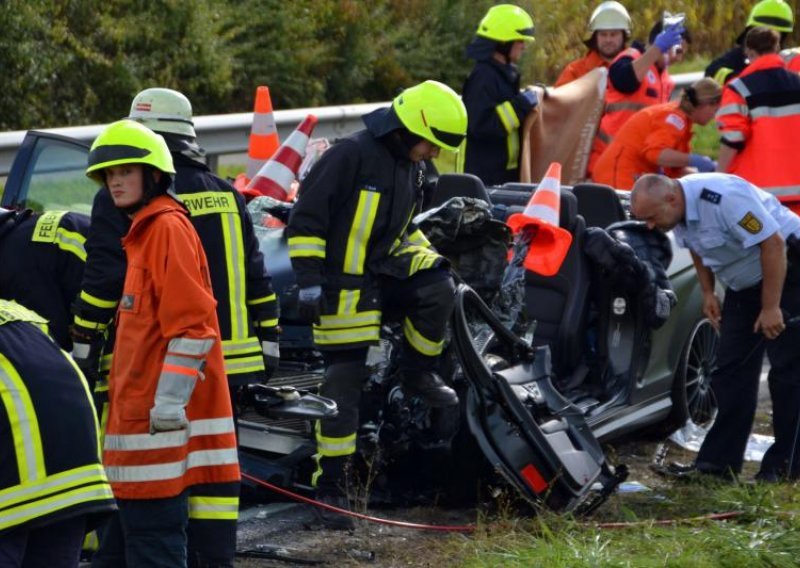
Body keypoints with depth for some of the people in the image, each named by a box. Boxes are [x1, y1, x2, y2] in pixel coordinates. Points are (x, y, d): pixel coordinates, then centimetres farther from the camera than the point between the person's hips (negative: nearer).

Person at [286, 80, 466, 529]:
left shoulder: (411, 167, 9)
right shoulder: (352, 155, -17)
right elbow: (306, 218, -17)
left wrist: (425, 257, 14)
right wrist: (310, 281, -20)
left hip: (388, 271, 6)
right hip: (344, 287, -6)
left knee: (437, 288, -24)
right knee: (344, 384, -5)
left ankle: (419, 374, -1)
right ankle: (331, 486, 4)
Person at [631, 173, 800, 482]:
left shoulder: (724, 198, -32)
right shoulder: (678, 212, -5)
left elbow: (773, 244, -30)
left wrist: (771, 307, -26)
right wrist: (708, 292, 7)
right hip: (744, 286, 9)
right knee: (732, 369, 5)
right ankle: (717, 462, 7)